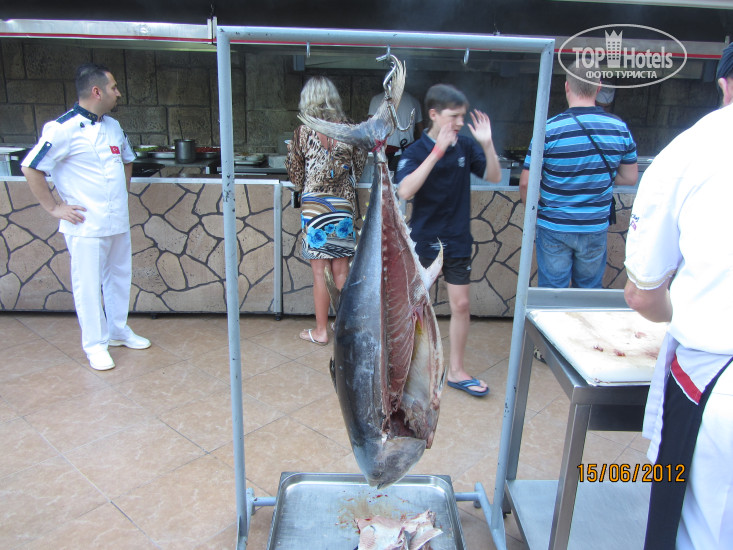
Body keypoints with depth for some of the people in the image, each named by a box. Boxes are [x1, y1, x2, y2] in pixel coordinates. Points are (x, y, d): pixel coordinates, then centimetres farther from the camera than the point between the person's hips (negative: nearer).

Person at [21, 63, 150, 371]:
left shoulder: (113, 126, 10)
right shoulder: (63, 128, -14)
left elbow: (127, 158, 28)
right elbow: (31, 168, -14)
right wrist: (54, 208, -12)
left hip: (118, 221, 7)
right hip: (86, 225, -7)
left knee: (119, 277, 16)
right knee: (89, 285, 2)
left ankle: (118, 330, 33)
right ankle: (95, 344, 15)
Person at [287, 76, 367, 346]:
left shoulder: (302, 132, -6)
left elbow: (294, 171, 2)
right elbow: (359, 165, 9)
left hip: (313, 205, -2)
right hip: (343, 205, 2)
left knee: (320, 271, 4)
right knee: (341, 270, 9)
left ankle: (320, 330, 12)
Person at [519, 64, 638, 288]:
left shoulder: (549, 129, -15)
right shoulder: (620, 128, -4)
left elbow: (526, 183, -12)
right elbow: (630, 178, 5)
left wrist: (533, 211, 5)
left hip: (554, 227, -3)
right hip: (596, 228, 3)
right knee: (590, 289, 19)